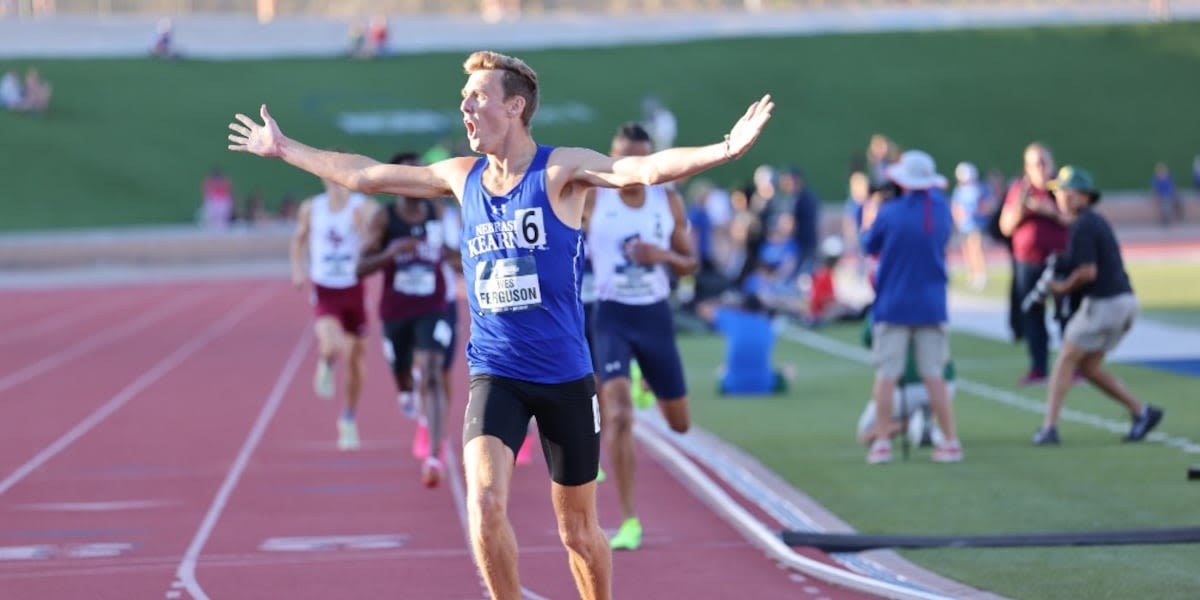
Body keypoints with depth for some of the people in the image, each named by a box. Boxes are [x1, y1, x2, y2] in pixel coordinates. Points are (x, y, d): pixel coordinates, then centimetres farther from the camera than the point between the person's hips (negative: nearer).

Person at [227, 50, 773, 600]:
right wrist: (284, 150, 21)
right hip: (494, 374, 3)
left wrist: (723, 151, -40)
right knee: (485, 504, -19)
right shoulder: (462, 177, 6)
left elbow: (644, 169, -24)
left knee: (578, 530, 9)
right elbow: (364, 174, 17)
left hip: (565, 377, -3)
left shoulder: (560, 170, -8)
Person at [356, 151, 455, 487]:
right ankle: (409, 394, 58)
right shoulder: (383, 219, -8)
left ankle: (433, 457, -27)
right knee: (403, 378, 17)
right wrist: (390, 253, -29)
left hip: (432, 310, 0)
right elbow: (360, 268, -14)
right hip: (396, 312, 0)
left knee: (431, 377, -19)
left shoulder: (437, 213, 1)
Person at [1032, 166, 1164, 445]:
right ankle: (1141, 411, 14)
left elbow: (1088, 272, -21)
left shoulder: (1082, 226, -14)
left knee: (1065, 361, 0)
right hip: (1124, 300, 9)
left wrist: (1063, 288, -5)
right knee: (1088, 367, 17)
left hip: (1103, 304, -9)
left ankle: (1049, 427, -1)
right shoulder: (1097, 221, 16)